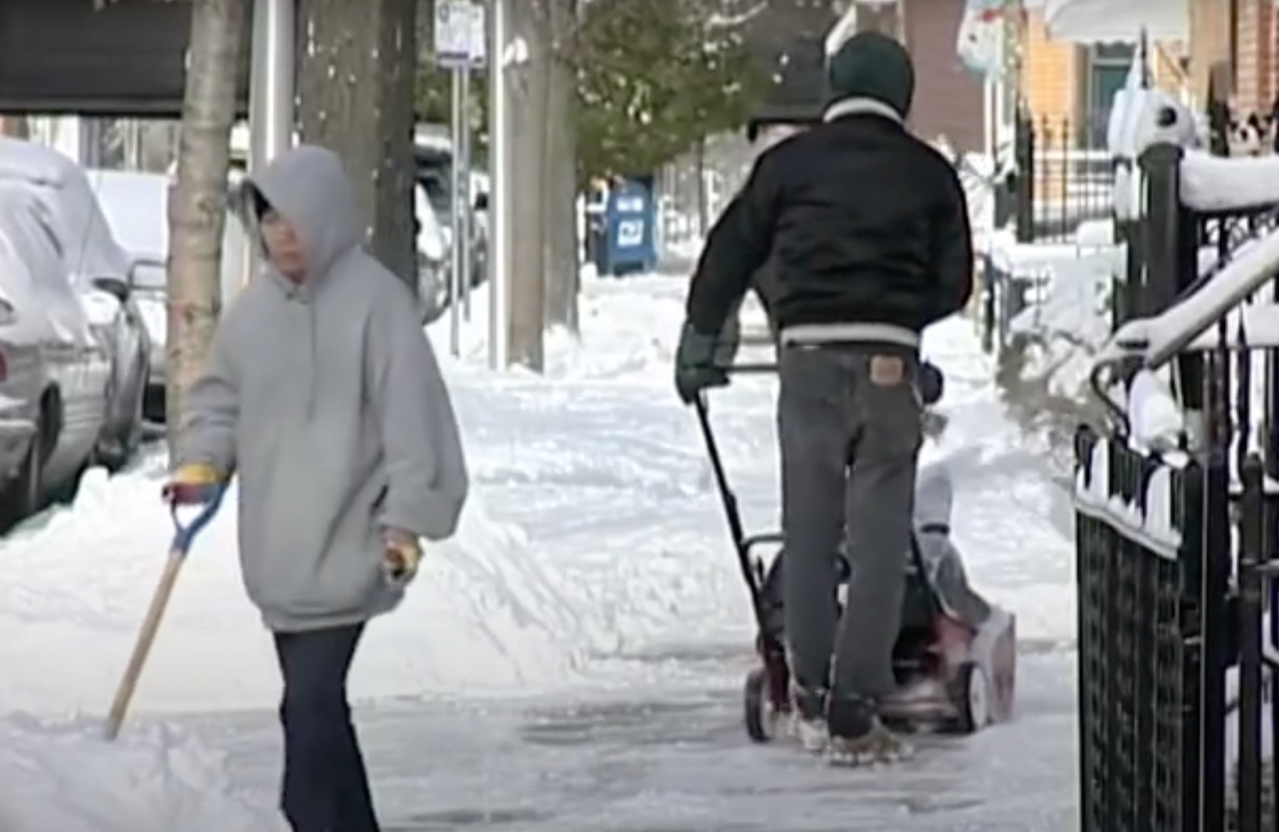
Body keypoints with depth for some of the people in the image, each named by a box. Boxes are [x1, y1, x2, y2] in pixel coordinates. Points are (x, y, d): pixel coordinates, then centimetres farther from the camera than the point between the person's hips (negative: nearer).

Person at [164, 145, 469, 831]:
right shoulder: (254, 307, 8)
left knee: (310, 703, -14)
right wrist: (202, 461, 2)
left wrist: (406, 519, -15)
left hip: (345, 546, -7)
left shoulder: (375, 300, -12)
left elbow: (411, 417, -13)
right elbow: (220, 395, 20)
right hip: (279, 548, 7)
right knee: (314, 702, 15)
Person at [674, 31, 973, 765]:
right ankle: (854, 712, -4)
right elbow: (955, 283, 9)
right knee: (879, 539, 0)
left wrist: (698, 340, 23)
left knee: (810, 531, 11)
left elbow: (730, 255, 11)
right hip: (889, 361, -1)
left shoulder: (790, 163, 7)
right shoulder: (929, 172, 7)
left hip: (809, 355, 1)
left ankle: (812, 697, 16)